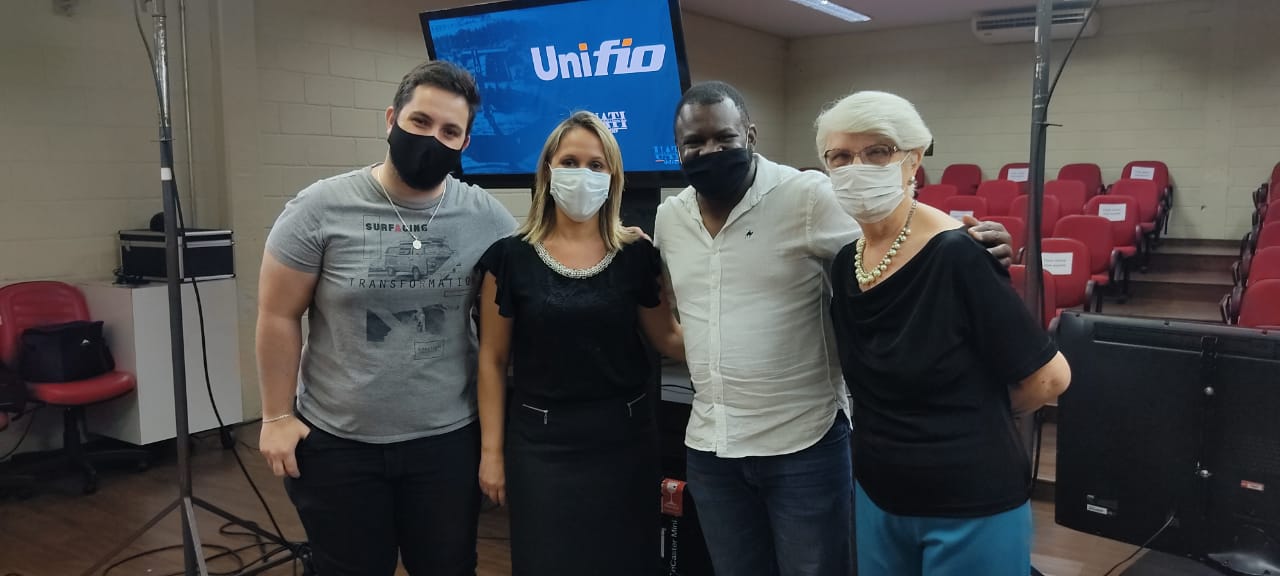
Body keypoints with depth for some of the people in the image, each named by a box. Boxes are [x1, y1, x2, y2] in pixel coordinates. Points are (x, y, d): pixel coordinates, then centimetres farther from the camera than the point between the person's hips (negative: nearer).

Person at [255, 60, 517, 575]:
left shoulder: (487, 218, -5)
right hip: (336, 442, -1)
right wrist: (277, 416, -4)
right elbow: (279, 316, -5)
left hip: (449, 439, 2)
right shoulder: (321, 208, -10)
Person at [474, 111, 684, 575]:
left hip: (624, 437, 1)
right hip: (542, 442, -1)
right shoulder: (511, 257, -4)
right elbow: (493, 359, 0)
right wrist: (492, 450, -1)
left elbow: (669, 339, 5)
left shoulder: (636, 255, -1)